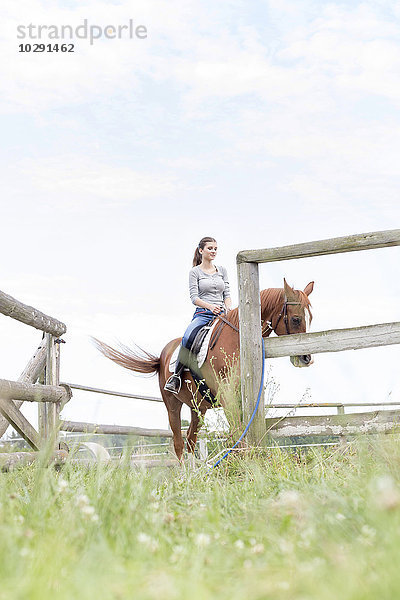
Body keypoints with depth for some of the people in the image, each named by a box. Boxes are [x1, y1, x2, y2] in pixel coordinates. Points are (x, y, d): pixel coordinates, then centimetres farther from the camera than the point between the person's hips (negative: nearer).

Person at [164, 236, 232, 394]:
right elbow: (194, 297, -3)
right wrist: (210, 306, -21)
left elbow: (227, 294, 16)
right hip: (202, 314, -4)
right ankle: (176, 374, -18)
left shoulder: (222, 271, 19)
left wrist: (229, 310, -5)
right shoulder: (195, 272, 7)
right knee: (187, 338, -32)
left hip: (221, 313, 4)